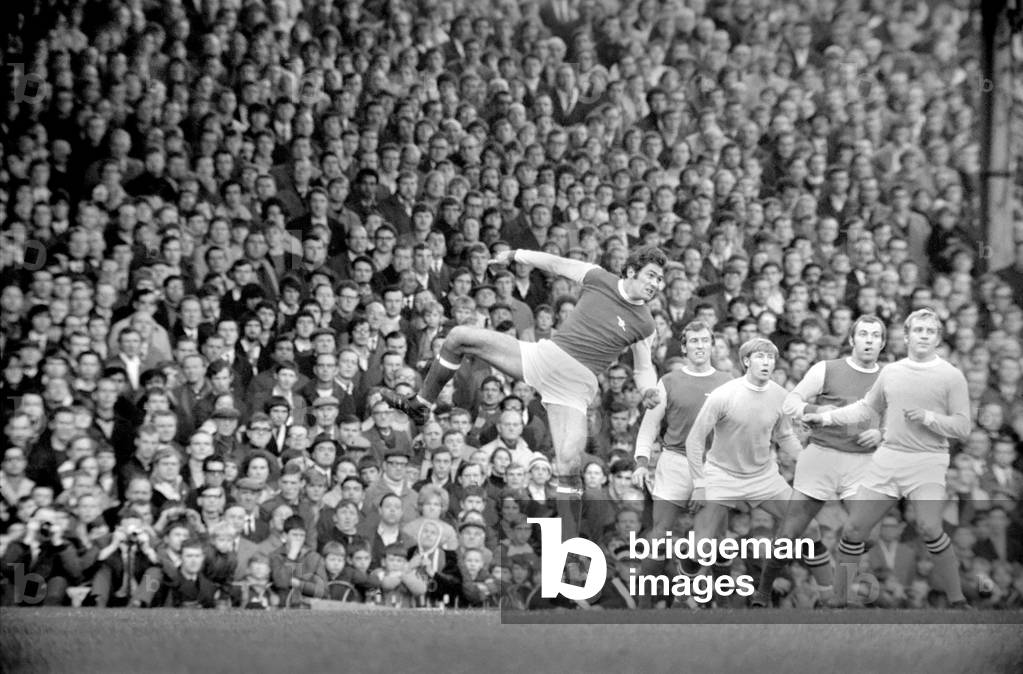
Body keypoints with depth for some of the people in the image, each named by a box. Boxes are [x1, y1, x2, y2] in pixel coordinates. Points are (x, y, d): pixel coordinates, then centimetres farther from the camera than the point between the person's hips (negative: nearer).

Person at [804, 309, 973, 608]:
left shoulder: (951, 376, -1)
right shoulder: (890, 372, 12)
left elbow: (963, 427, -4)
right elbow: (866, 407, 24)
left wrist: (928, 417, -16)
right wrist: (826, 417, 15)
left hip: (927, 462, -4)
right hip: (887, 457, 5)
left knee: (929, 527, -24)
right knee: (854, 528, 2)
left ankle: (957, 600, -8)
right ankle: (838, 600, 15)